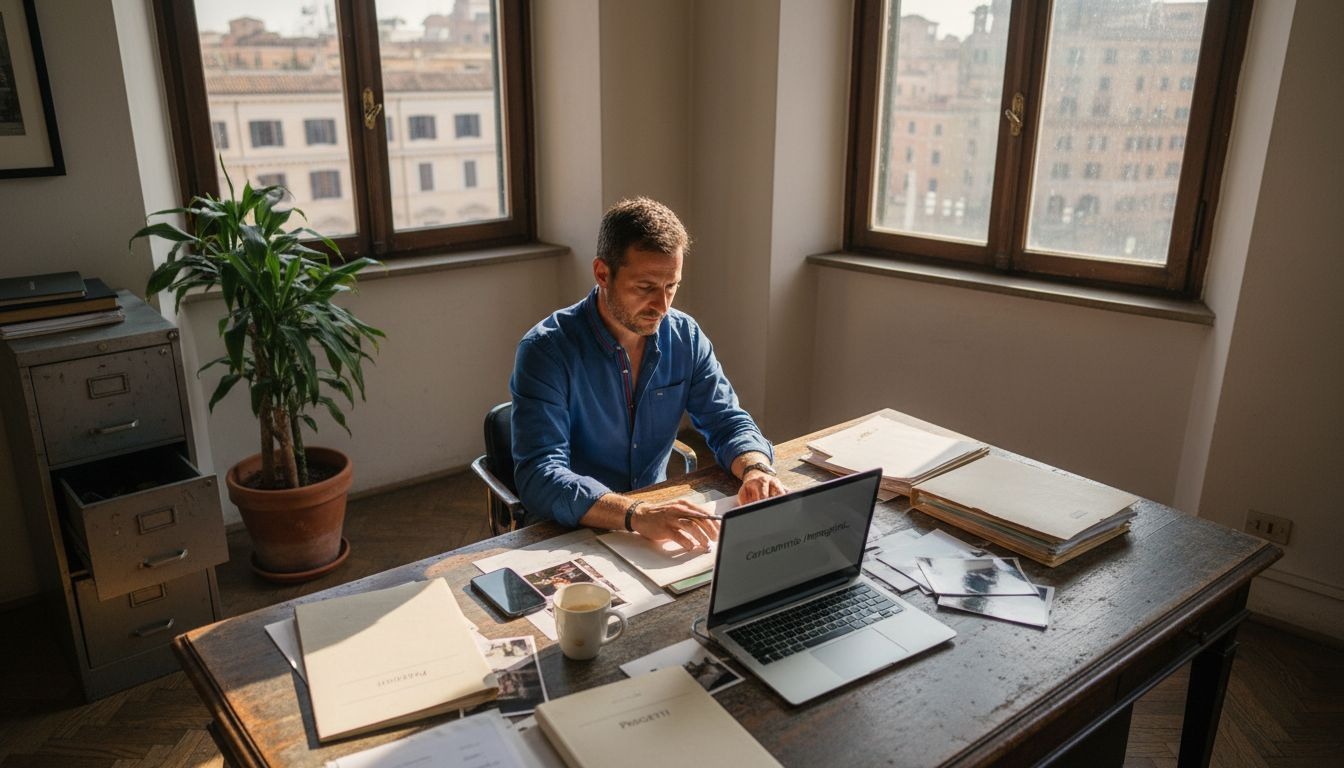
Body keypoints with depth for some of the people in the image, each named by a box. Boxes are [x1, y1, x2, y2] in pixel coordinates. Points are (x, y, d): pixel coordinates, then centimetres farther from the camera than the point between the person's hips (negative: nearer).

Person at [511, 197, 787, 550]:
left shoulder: (686, 336, 0)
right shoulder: (546, 349, -17)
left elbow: (729, 422, 4)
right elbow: (540, 478, -26)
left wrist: (757, 469, -19)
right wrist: (637, 514, -40)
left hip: (660, 514, 4)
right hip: (571, 536, -4)